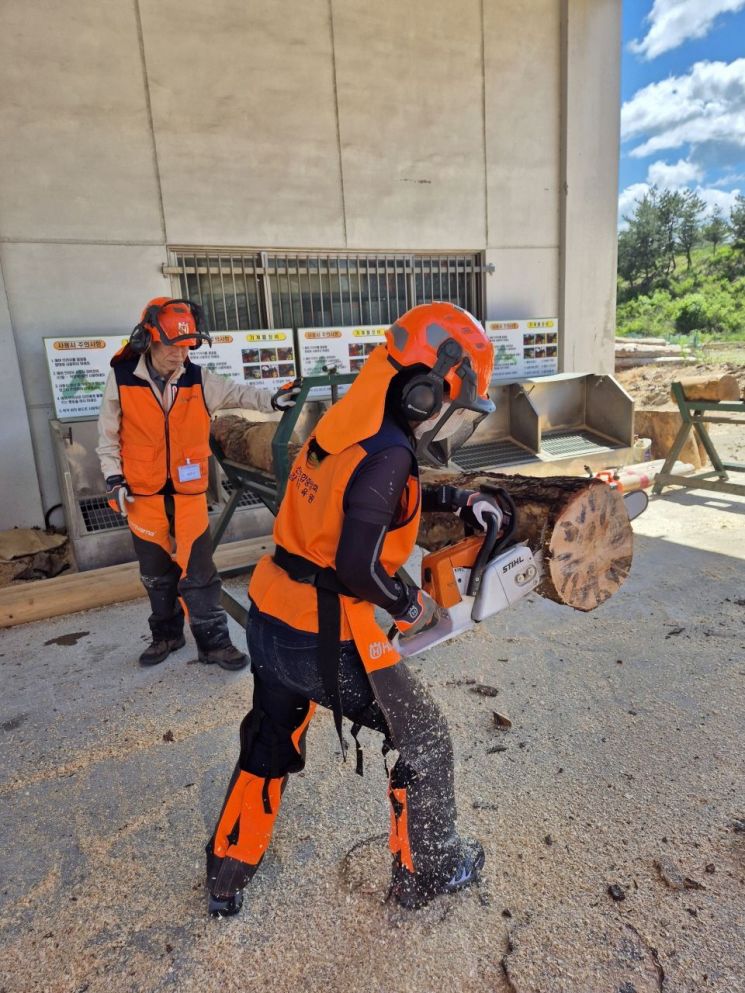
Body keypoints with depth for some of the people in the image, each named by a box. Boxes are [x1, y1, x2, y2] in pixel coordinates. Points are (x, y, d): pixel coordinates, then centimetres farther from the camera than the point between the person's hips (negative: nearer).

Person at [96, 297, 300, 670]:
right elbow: (108, 435, 2)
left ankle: (213, 642, 15)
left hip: (188, 493, 0)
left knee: (198, 572, 2)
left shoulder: (199, 379, -6)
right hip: (143, 494, 0)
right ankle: (166, 634, 34)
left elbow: (237, 392, 5)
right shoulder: (121, 379, -8)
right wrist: (113, 478, -4)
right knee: (157, 573, 15)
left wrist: (273, 400, -11)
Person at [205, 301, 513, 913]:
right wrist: (411, 606, -9)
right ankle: (429, 872, 37)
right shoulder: (387, 453, -23)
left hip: (269, 619, 9)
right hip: (325, 642, -8)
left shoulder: (347, 427, 4)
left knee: (270, 743, 29)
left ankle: (227, 878, 47)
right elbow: (358, 567, -28)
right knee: (423, 738, 16)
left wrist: (458, 500, 14)